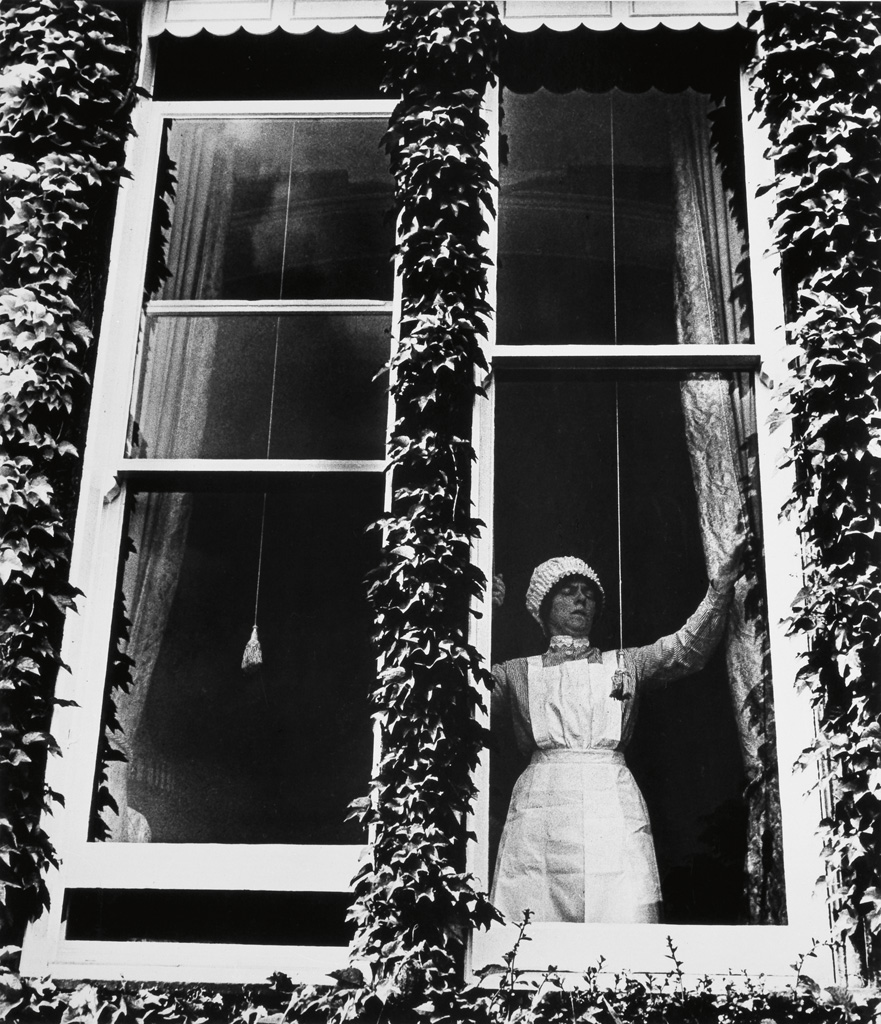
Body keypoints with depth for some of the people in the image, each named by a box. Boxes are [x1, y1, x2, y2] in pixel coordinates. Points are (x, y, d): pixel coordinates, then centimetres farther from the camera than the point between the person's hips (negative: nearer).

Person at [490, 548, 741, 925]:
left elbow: (687, 648, 11)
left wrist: (720, 589, -3)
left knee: (625, 924, -12)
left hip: (614, 813, 1)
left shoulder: (625, 664, 23)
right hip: (540, 811, -1)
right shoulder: (519, 672, 19)